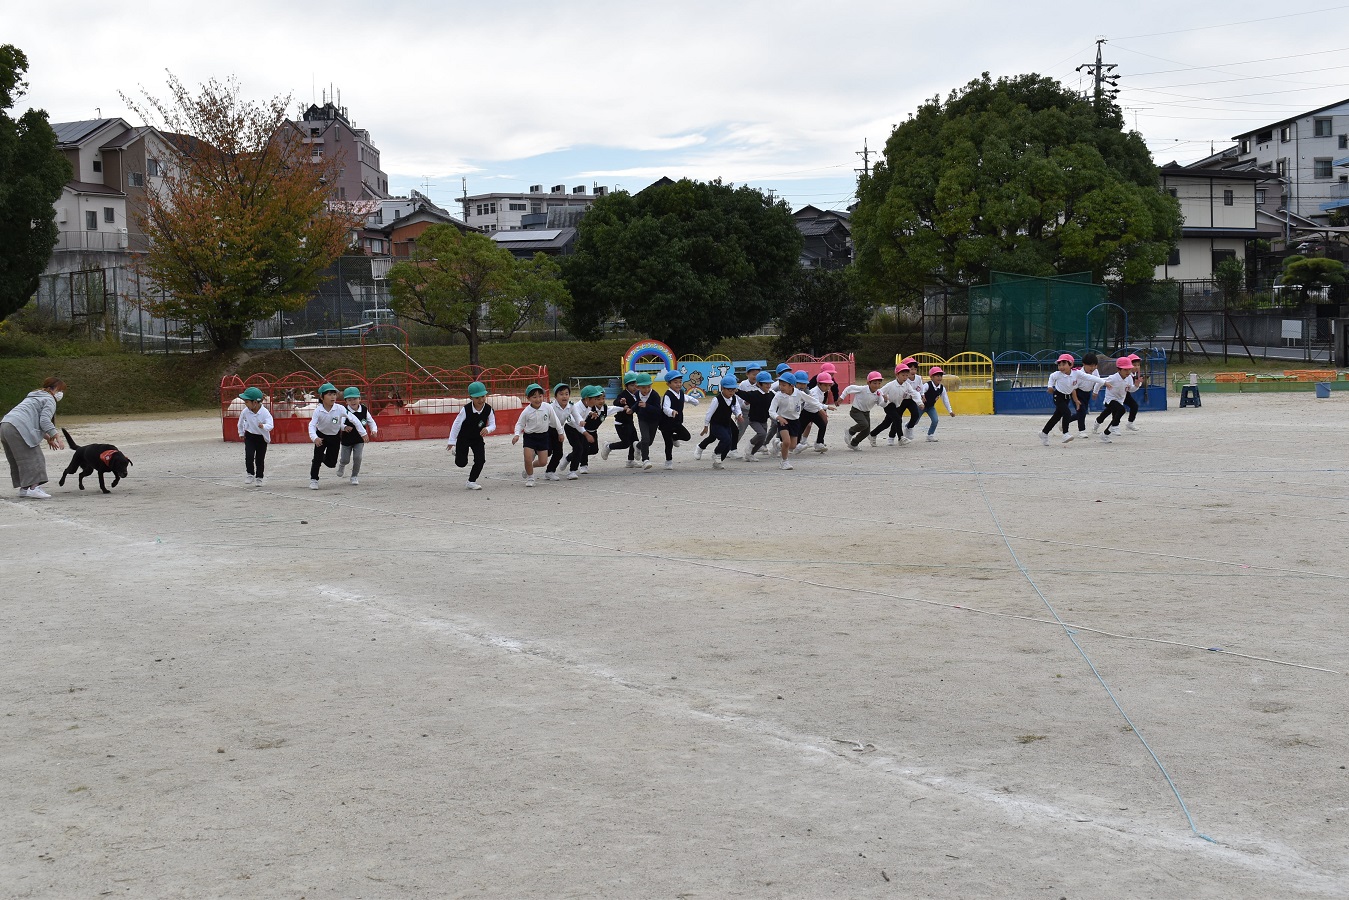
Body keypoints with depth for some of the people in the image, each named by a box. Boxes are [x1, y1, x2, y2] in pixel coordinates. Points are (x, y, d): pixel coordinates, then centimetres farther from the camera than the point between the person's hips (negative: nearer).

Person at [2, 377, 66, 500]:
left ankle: (24, 489, 12)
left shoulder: (34, 397, 34)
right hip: (18, 429, -10)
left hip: (4, 426, 10)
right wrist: (57, 437, -11)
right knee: (31, 458, -11)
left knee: (17, 461, 12)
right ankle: (33, 487, -20)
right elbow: (44, 421, -11)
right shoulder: (49, 400, 4)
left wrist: (48, 438, 32)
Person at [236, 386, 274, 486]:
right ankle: (250, 474, 0)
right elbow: (241, 422, 7)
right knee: (249, 456, -14)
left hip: (262, 437, -2)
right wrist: (241, 433, 16)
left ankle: (259, 478, 20)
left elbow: (270, 425, -31)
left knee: (260, 459, 7)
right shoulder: (245, 411, -13)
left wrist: (263, 426, -52)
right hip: (249, 436, 2)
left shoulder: (265, 413, -23)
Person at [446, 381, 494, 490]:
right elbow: (456, 424, -20)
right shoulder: (466, 410, -28)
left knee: (480, 460, -10)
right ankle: (457, 451, 39)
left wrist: (488, 429, -36)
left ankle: (471, 482, 8)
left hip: (478, 438, 3)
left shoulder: (488, 409, -19)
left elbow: (493, 425, -11)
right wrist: (451, 441, -17)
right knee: (461, 463, 2)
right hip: (463, 438, -3)